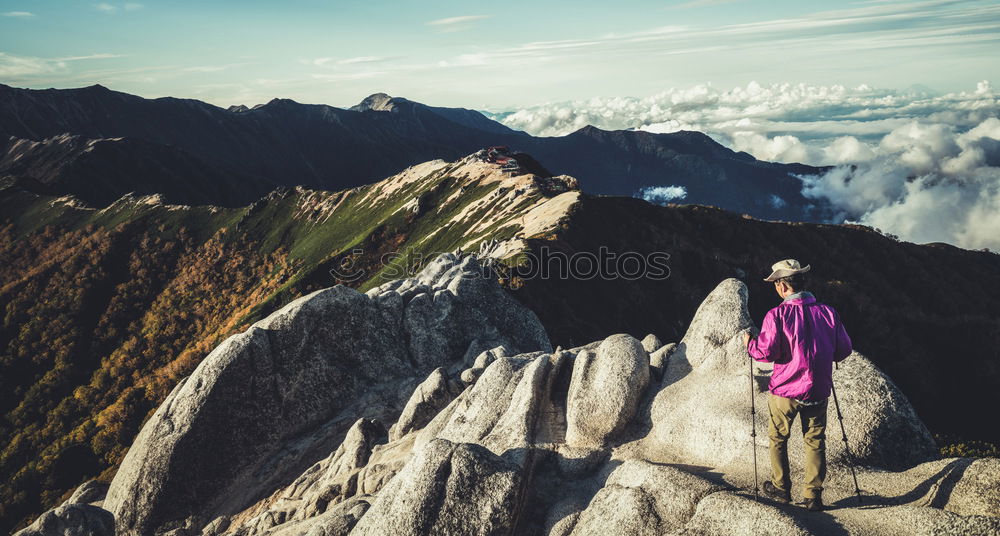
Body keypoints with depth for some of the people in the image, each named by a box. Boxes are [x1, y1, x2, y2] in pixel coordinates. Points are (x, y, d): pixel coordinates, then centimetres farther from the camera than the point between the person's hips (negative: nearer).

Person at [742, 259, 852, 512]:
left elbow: (767, 352, -18)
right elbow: (844, 350, 4)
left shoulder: (777, 315, -16)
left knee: (777, 439, 16)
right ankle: (813, 496, 18)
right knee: (815, 442, 14)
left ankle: (781, 488, 27)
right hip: (818, 392, 3)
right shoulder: (828, 312, -4)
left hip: (785, 391, -3)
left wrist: (750, 343, 1)